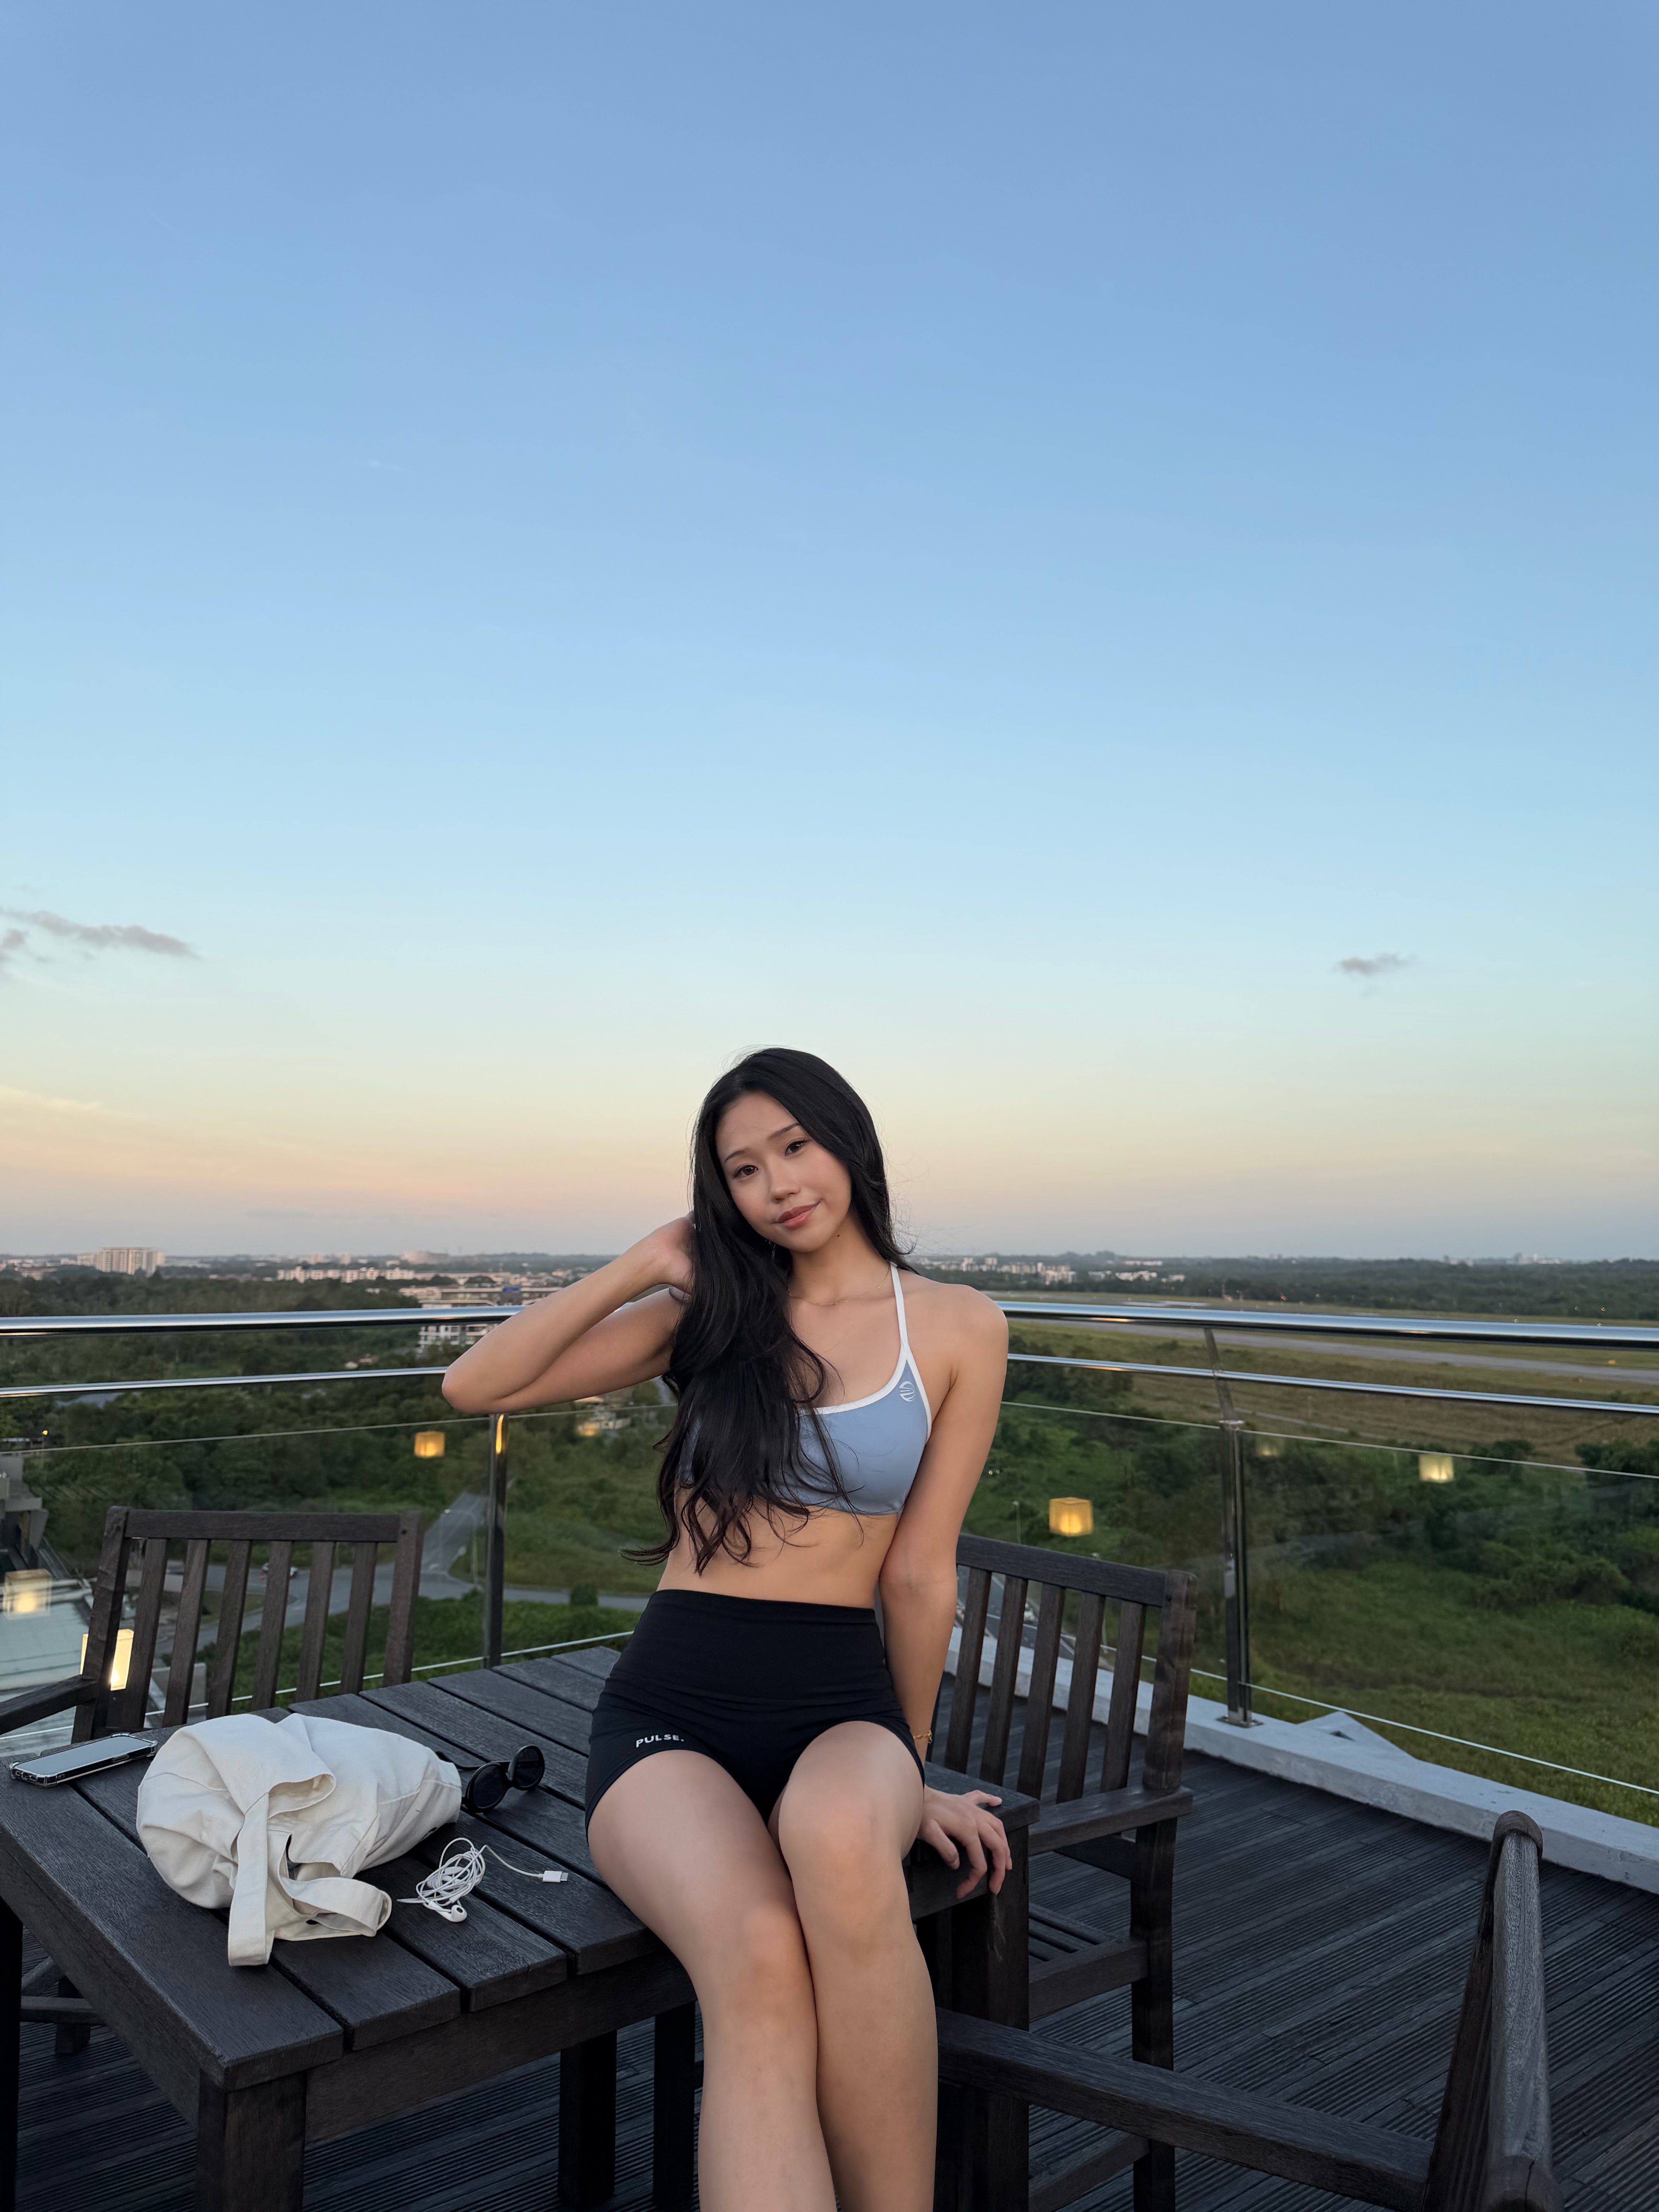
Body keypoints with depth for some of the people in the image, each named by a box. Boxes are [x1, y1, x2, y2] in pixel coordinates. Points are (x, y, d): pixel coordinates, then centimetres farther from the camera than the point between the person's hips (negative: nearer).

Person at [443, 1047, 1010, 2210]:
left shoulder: (958, 1326, 5)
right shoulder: (709, 1312, 9)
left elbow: (920, 1573, 7)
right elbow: (476, 1386, 3)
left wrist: (907, 1774, 13)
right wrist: (644, 1266, 1)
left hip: (841, 1701, 0)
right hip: (672, 1703, 1)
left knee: (841, 1846, -38)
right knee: (759, 1959, -32)